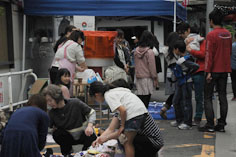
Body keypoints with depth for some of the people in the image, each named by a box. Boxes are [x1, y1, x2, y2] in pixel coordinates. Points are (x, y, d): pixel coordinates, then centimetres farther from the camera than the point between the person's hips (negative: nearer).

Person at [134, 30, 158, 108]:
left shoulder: (136, 51, 5)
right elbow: (152, 66, -11)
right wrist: (155, 78, -2)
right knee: (146, 100, -2)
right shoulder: (150, 52, -14)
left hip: (138, 78, 6)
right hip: (147, 78, -6)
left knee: (140, 98, 9)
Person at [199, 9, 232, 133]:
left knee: (207, 98, 1)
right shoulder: (228, 34, 7)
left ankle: (210, 125, -1)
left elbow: (209, 54, -16)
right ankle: (221, 124, 12)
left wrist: (208, 71, -15)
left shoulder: (211, 35, -14)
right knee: (222, 97, 9)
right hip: (225, 70, 6)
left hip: (214, 70, -6)